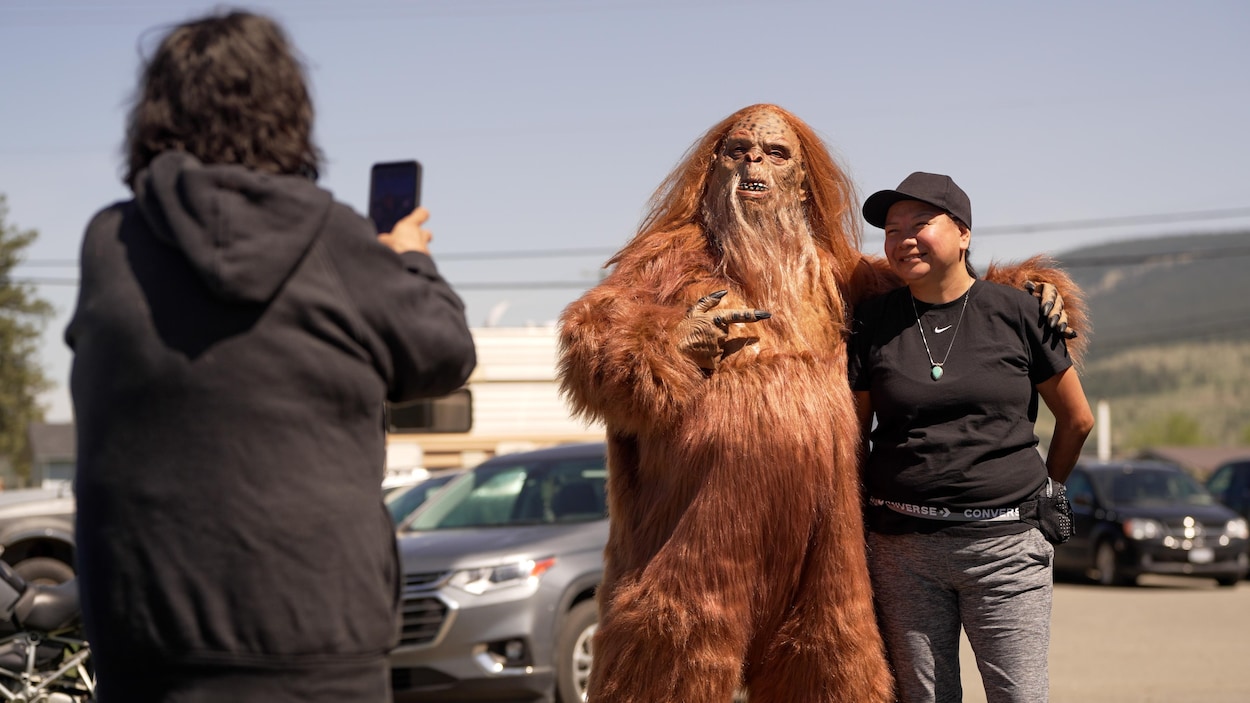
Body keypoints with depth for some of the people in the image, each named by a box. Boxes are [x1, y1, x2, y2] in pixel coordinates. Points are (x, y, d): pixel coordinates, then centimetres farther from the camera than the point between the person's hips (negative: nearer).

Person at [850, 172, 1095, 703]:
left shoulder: (1016, 313, 3)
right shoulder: (873, 322, 6)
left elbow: (1076, 419, 14)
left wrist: (1044, 490, 21)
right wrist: (871, 510, 10)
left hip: (1004, 545, -1)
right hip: (901, 549, 1)